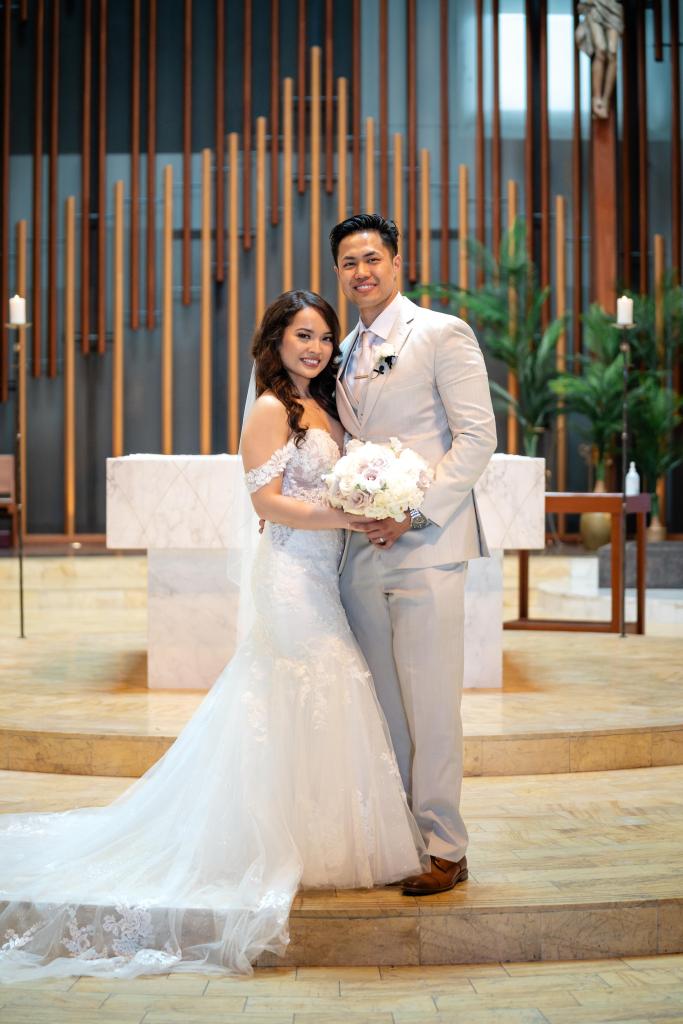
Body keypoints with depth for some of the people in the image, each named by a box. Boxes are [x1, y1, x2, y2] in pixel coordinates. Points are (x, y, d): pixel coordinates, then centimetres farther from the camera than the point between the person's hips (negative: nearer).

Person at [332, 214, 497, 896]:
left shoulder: (443, 334, -3)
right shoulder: (344, 353, 18)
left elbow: (477, 436, -9)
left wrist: (413, 512, -16)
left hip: (424, 548, -6)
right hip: (360, 551, 6)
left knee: (430, 704, -3)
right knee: (382, 704, 10)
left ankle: (444, 848, 9)